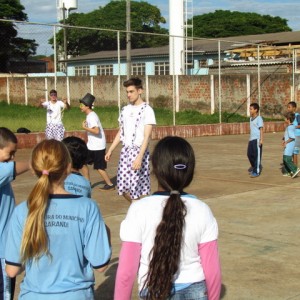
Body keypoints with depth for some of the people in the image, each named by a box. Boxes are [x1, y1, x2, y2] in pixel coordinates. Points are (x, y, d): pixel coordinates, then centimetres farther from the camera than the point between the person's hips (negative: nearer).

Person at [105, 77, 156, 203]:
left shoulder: (147, 110, -9)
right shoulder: (125, 109, 11)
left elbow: (147, 136, -16)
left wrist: (139, 157, -24)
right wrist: (110, 150, 13)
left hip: (139, 151, -6)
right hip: (125, 151, 7)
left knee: (138, 189, -4)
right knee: (123, 187, 8)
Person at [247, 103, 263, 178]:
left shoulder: (259, 118, -8)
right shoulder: (251, 118, 16)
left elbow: (261, 129, -13)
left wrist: (261, 139, -19)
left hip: (257, 139, -8)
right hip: (251, 139, 8)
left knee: (257, 155, -3)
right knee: (249, 154, 12)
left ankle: (256, 171, 1)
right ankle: (254, 167, 31)